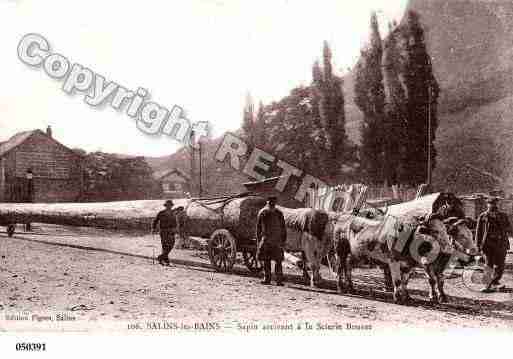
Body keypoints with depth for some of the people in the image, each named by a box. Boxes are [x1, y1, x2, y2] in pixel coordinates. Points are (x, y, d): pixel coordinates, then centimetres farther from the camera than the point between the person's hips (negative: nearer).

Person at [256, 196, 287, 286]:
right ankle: (267, 279, 15)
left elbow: (283, 228, 6)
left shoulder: (279, 214, 3)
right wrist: (259, 240, 5)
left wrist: (283, 240, 1)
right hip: (265, 240, 1)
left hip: (277, 241, -1)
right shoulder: (262, 213, 3)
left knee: (278, 261, -5)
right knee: (266, 261, 6)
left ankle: (279, 280, -3)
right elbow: (258, 228, 8)